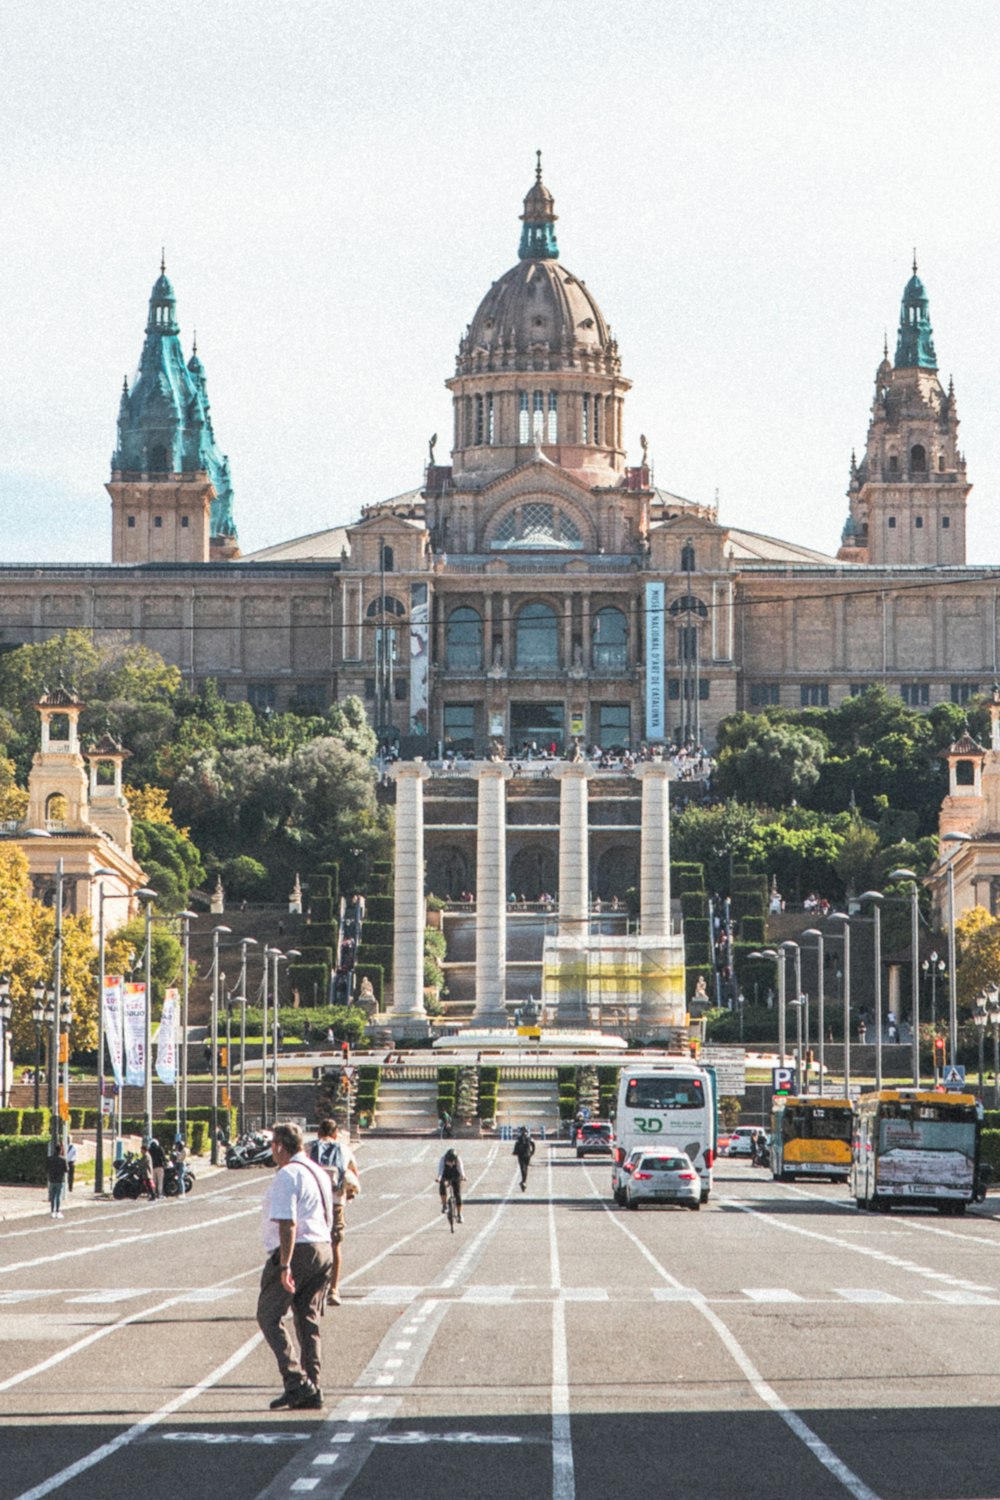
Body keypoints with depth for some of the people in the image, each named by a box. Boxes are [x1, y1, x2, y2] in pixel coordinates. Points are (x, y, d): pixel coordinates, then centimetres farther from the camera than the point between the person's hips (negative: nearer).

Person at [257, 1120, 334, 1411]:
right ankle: (311, 1390, 7)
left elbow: (287, 1223, -21)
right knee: (308, 1321, 11)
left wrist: (285, 1265, -23)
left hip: (295, 1251, -9)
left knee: (269, 1316, -3)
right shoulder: (319, 1173, 18)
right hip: (323, 1249, 9)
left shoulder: (286, 1176, -12)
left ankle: (296, 1381, -14)